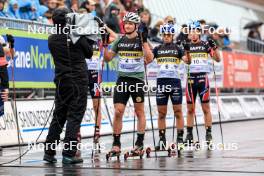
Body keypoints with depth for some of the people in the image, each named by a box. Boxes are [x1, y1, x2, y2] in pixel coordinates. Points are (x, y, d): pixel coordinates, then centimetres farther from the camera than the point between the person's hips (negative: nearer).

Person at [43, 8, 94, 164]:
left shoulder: (52, 39, 4)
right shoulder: (78, 36, -8)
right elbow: (89, 53, 5)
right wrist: (89, 40, 22)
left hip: (61, 82, 5)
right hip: (79, 81, -4)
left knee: (58, 116, 12)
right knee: (74, 116, -3)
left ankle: (49, 152, 13)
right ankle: (68, 153, -8)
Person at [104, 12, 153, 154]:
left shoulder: (141, 40, -2)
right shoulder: (119, 41, 9)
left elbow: (149, 59, -14)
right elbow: (108, 58, 13)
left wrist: (144, 41, -21)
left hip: (137, 80, -3)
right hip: (122, 79, 3)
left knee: (140, 112, 6)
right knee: (118, 111, -5)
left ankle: (140, 143, 15)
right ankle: (116, 144, 1)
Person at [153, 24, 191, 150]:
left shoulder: (178, 49, 4)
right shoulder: (157, 49, 10)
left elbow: (187, 61, -8)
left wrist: (187, 51, -26)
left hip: (175, 81, -2)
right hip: (161, 81, 2)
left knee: (178, 111, -2)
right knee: (161, 113, 4)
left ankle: (180, 139, 2)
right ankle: (162, 140, 10)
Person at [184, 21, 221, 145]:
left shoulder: (206, 45, 5)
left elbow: (217, 59, 3)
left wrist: (214, 47, -12)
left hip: (203, 78, -2)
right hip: (190, 78, 2)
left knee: (206, 107, -1)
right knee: (190, 109, 5)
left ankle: (208, 133, 4)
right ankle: (189, 134, 12)